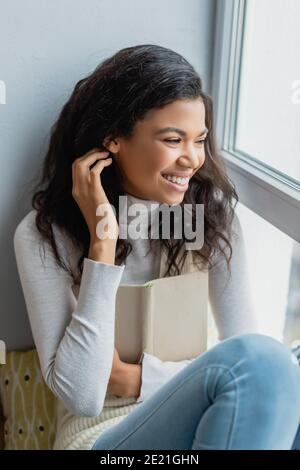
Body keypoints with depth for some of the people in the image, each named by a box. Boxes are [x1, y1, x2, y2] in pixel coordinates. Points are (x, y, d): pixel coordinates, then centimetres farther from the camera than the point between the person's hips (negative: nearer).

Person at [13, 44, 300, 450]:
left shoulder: (213, 210, -2)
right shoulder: (44, 234, -10)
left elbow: (249, 357, -3)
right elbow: (81, 396, -17)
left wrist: (138, 377, -13)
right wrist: (102, 243, -21)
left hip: (203, 421, 3)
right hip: (103, 434, -3)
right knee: (263, 363, -29)